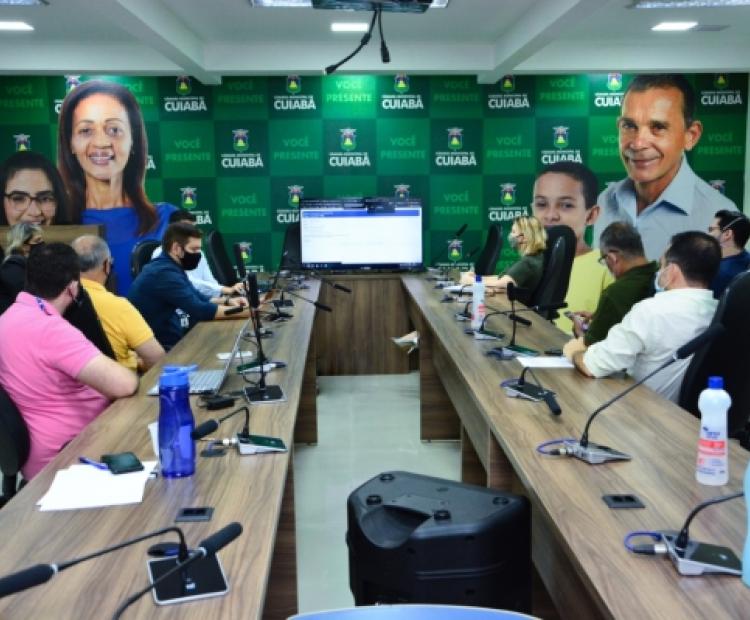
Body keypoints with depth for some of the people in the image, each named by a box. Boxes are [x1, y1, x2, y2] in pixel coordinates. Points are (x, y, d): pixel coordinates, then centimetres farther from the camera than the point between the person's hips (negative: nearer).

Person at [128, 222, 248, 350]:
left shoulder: (170, 268, 9)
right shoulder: (165, 273, -22)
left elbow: (198, 299, 18)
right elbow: (200, 310, -26)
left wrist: (227, 301, 2)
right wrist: (244, 311, -20)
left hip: (171, 339, 9)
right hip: (162, 347, -9)